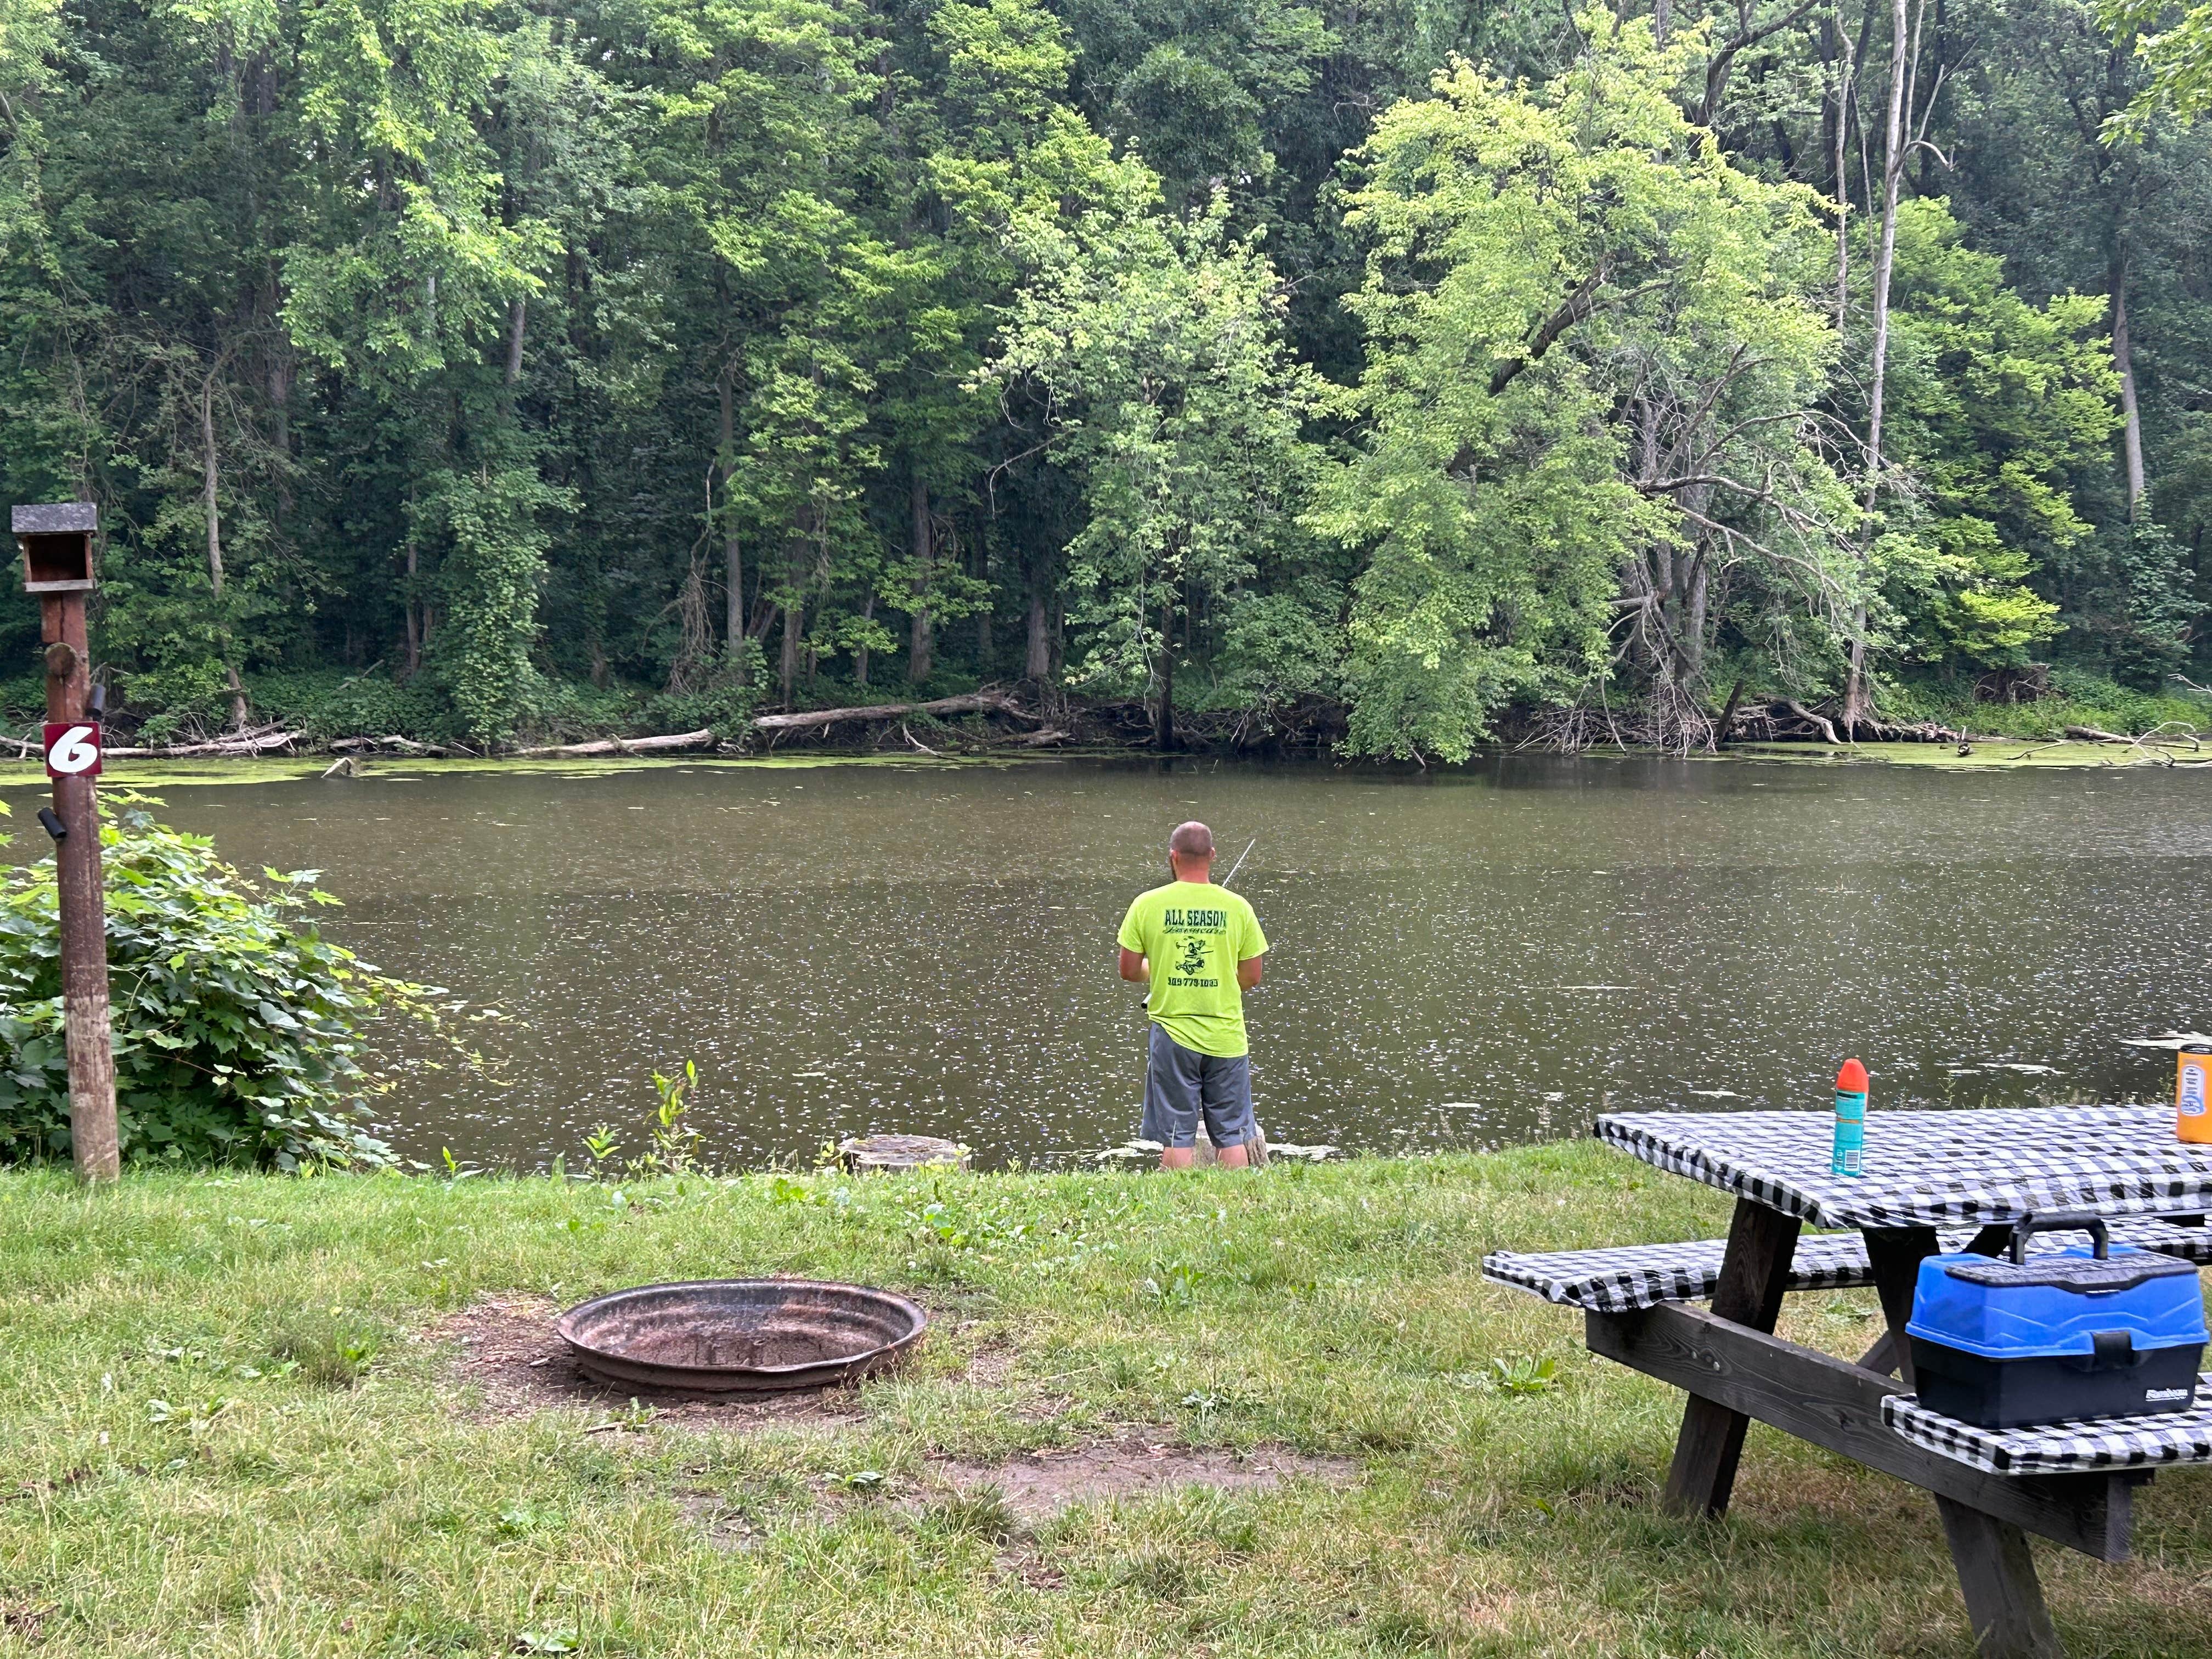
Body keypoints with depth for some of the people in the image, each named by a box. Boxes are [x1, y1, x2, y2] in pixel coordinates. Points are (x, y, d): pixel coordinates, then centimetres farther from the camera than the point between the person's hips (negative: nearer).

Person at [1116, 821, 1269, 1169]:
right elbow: (1253, 975, 4)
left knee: (1176, 1137, 5)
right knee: (1233, 1136, 8)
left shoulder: (1147, 904, -5)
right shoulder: (1237, 906, -2)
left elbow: (1129, 971, 1)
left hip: (1172, 1034, -1)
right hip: (1227, 1036, 1)